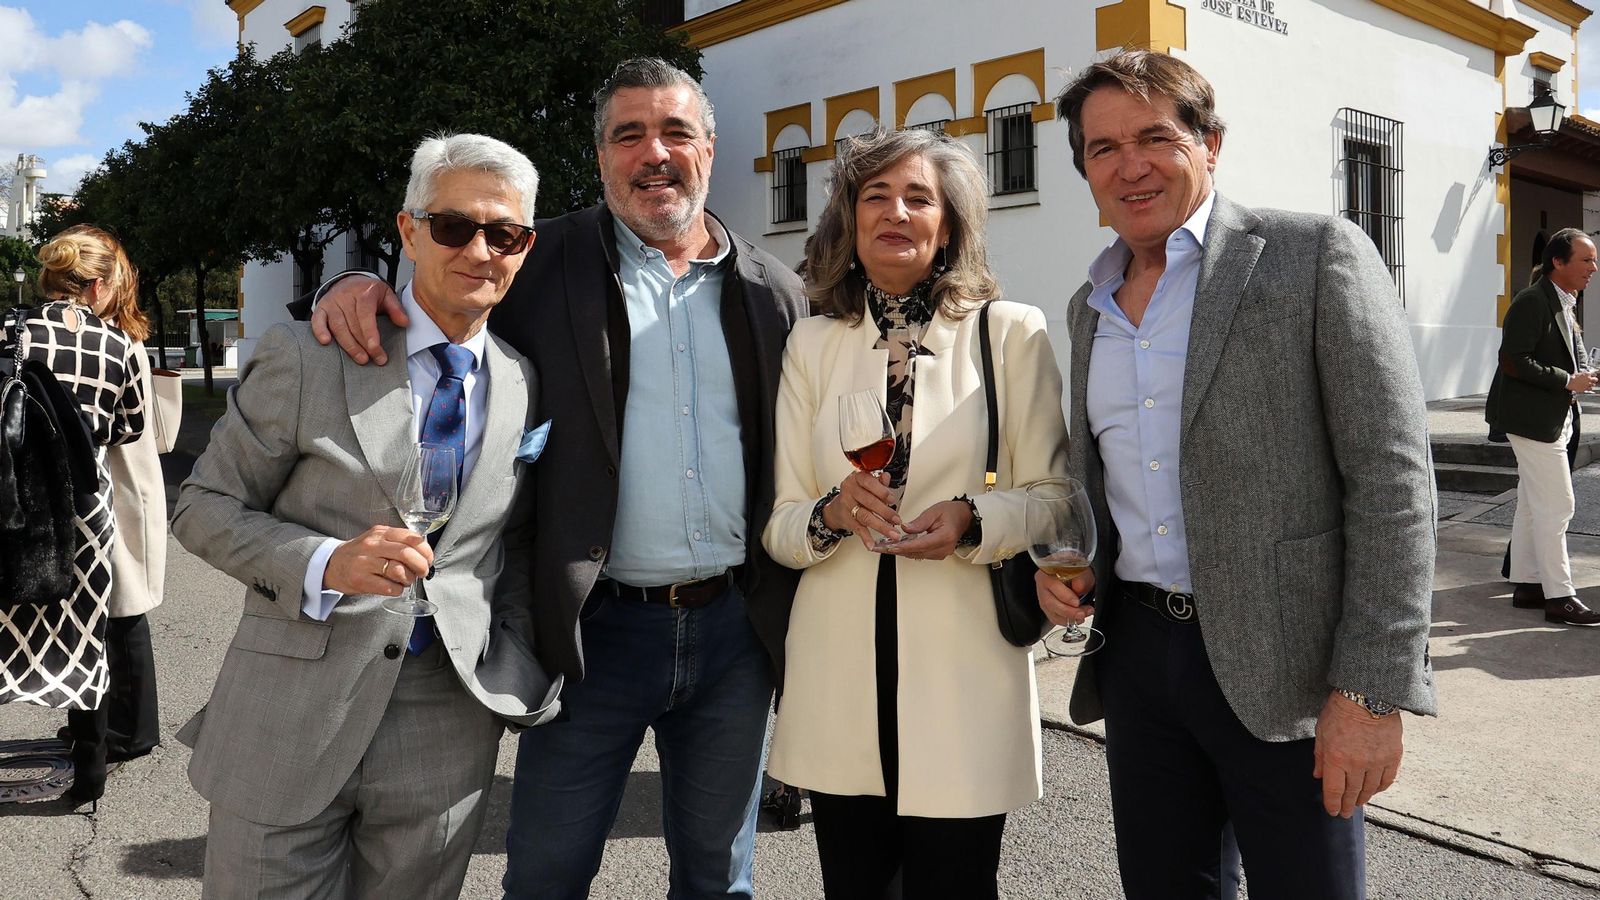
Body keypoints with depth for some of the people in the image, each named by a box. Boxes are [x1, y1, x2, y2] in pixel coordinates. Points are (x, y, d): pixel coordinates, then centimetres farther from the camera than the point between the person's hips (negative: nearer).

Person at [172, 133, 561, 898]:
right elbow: (204, 507, -1)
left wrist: (522, 675, 2)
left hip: (448, 728, 3)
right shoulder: (306, 357, -5)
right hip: (289, 720, -2)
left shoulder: (527, 385, 4)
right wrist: (323, 564, -18)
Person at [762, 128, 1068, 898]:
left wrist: (972, 520, -19)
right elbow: (777, 523, 6)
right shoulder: (812, 344, 7)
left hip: (963, 669, -2)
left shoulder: (1011, 333, 0)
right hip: (837, 678, 2)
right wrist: (832, 512, -15)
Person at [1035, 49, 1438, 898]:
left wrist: (1372, 690, -16)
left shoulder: (1316, 254, -8)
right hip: (1136, 649, 6)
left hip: (1281, 662, -5)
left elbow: (1391, 480, -12)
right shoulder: (1089, 304, 10)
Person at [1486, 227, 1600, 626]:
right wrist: (1568, 381, -19)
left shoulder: (1565, 304, 15)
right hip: (1533, 418, -10)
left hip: (1554, 420, 10)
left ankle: (1525, 584, 21)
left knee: (1532, 506, 14)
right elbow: (1513, 360, -23)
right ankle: (1559, 596, -3)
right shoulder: (1532, 302, -16)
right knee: (1555, 507, -8)